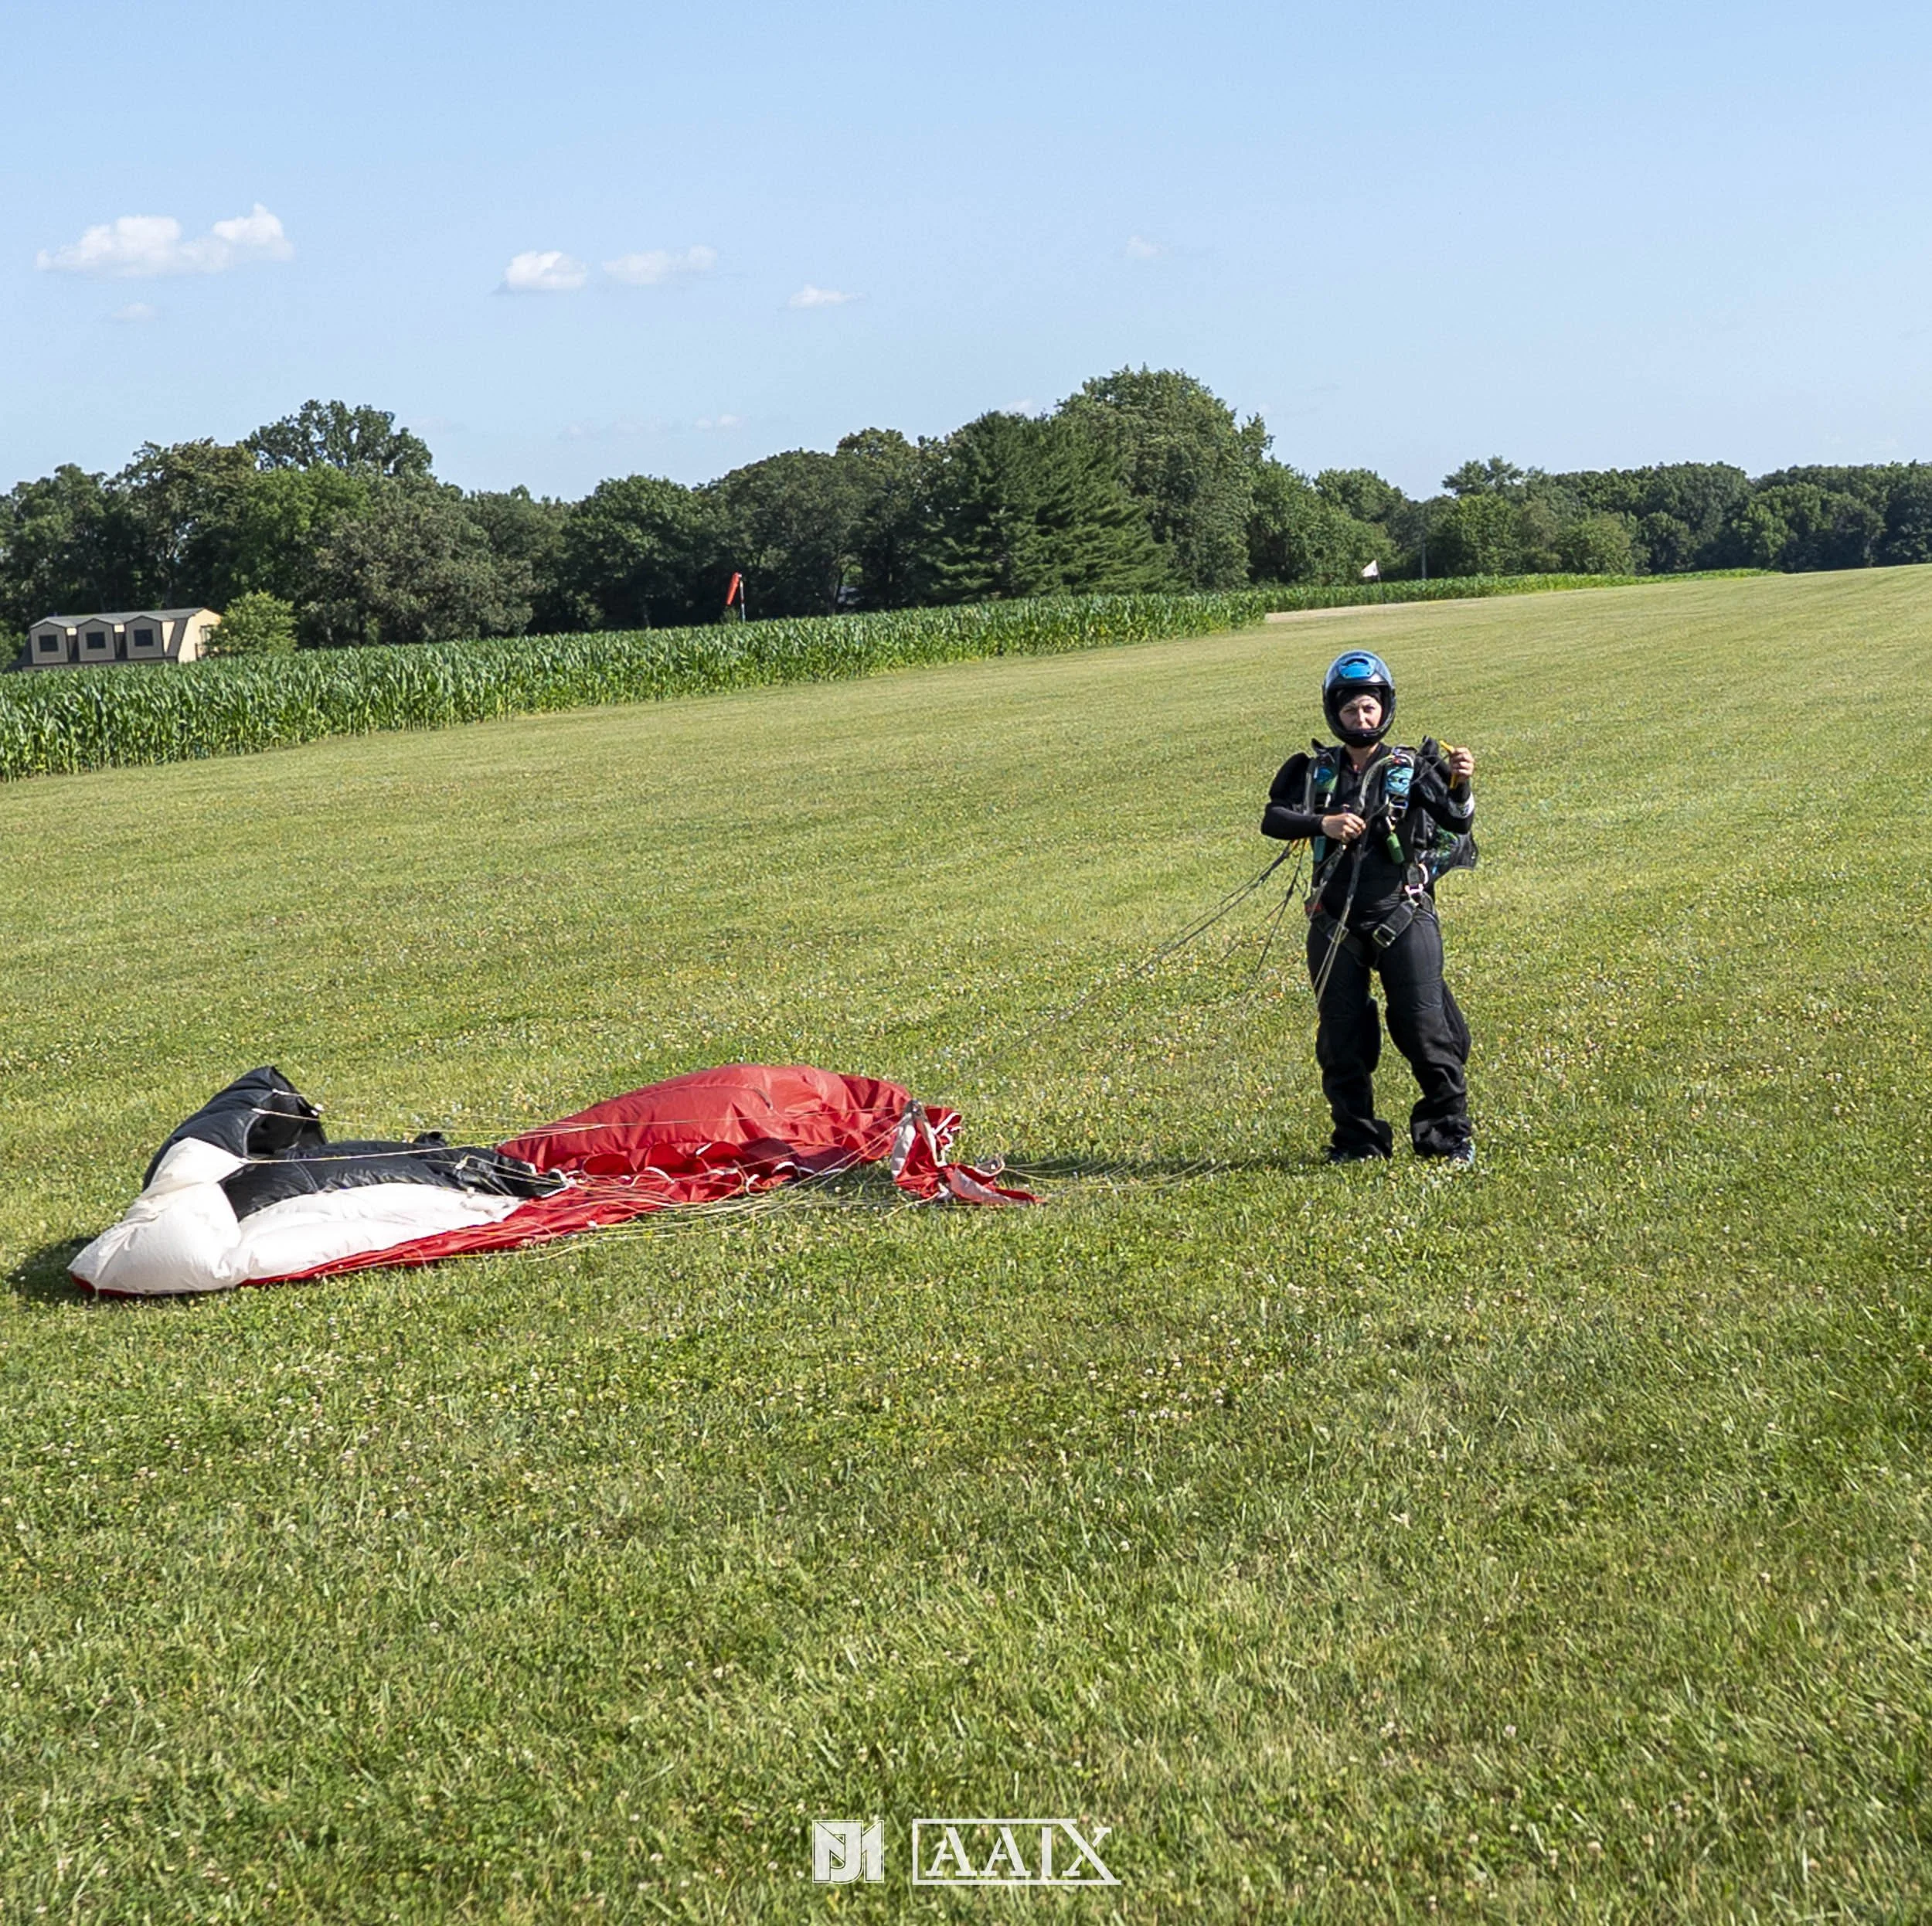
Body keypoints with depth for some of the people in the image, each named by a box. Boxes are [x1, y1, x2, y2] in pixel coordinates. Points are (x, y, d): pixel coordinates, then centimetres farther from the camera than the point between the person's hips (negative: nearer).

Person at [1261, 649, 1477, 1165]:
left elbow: (1457, 819, -7)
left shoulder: (1413, 768, 6)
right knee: (1341, 1039, 4)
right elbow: (1273, 819, -3)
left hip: (1403, 915, -2)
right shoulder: (1313, 771, 11)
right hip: (1335, 923, 2)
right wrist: (1321, 823, -20)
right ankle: (1357, 1139, 17)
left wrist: (1460, 785, -28)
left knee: (1426, 1028, -8)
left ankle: (1449, 1133, 5)